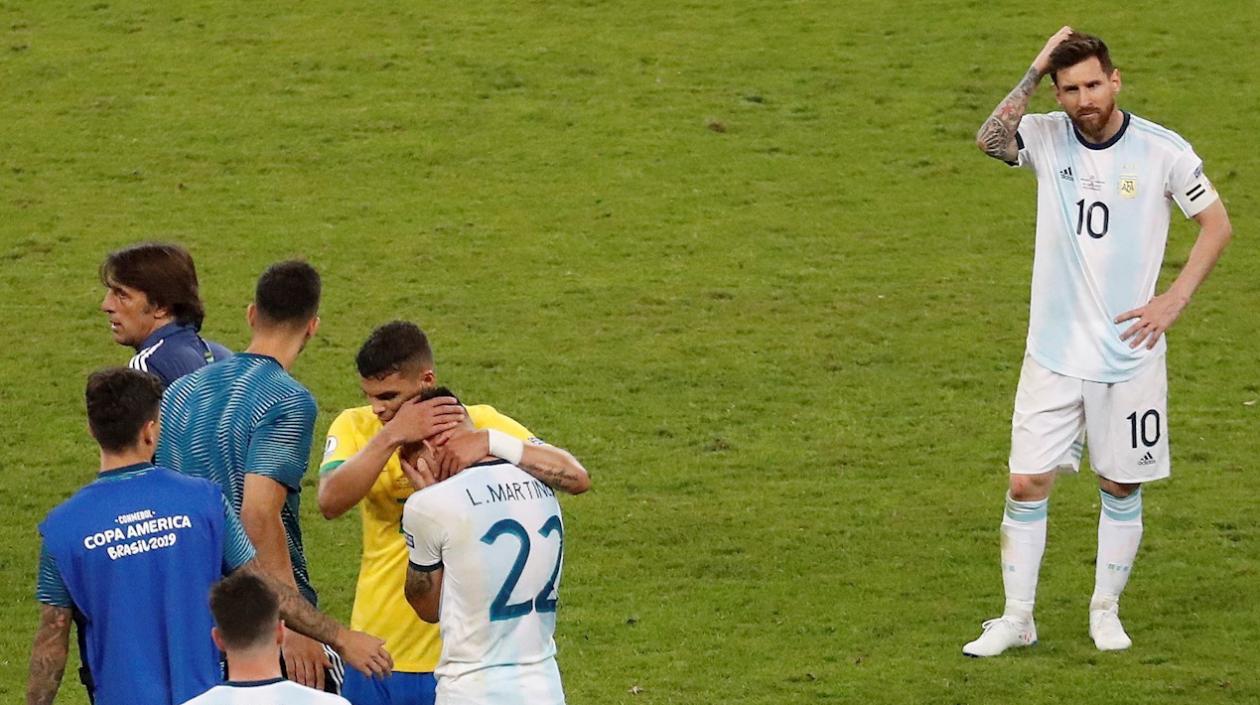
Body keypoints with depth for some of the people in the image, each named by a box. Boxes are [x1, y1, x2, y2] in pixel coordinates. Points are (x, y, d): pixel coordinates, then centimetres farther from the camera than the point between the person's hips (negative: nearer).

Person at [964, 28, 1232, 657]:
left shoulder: (1163, 151, -7)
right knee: (1027, 483, -2)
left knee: (1121, 486, 9)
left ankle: (1106, 611, 25)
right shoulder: (1047, 138, -4)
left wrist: (1173, 301, -7)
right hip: (1054, 351, 1)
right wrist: (1035, 74, -28)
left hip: (1130, 354, -1)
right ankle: (1016, 620, 9)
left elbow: (1215, 224, 2)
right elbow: (990, 139, -25)